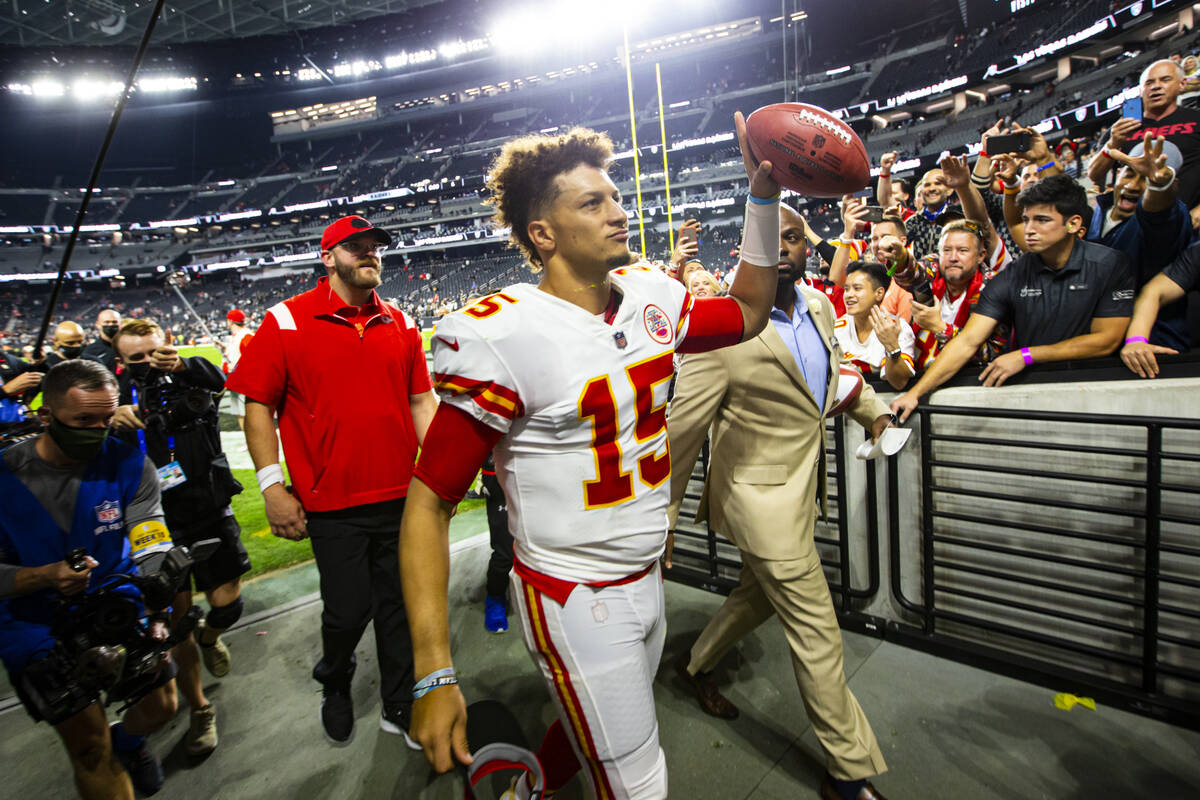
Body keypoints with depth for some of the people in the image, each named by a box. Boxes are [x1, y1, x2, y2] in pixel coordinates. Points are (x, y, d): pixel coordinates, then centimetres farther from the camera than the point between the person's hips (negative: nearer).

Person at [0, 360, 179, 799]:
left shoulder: (129, 466, -11)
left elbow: (153, 551, -17)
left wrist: (154, 614, -31)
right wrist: (46, 576, -30)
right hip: (39, 626, -2)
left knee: (160, 704, 13)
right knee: (90, 749, -1)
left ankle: (128, 742, 47)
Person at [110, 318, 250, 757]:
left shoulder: (189, 383, -3)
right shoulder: (119, 398, -1)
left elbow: (216, 378, -26)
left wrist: (182, 365, -47)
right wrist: (112, 421, -39)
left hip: (211, 516, 0)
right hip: (160, 527, 0)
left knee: (227, 604, 4)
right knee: (177, 618, 6)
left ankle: (209, 636, 43)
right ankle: (199, 708, 26)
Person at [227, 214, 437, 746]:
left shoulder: (400, 324, 7)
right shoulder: (286, 322, -3)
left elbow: (422, 400, 8)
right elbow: (258, 405, -1)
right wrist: (272, 485, -7)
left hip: (402, 495, 3)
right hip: (332, 504, -3)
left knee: (398, 604, 13)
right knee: (348, 608, 9)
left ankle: (401, 708, 36)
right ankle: (334, 686, 44)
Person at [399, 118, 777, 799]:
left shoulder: (651, 296, -2)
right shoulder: (501, 337, -23)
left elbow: (749, 314, 14)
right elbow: (429, 504, -19)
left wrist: (764, 193, 4)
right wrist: (435, 675, -22)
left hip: (646, 577, 7)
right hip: (577, 600, -7)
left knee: (595, 733, 27)